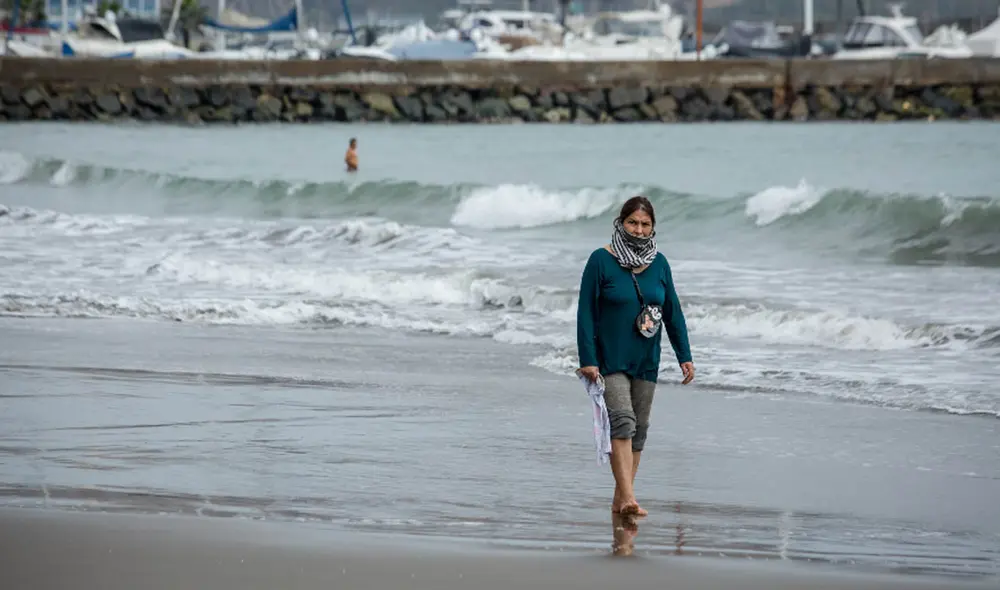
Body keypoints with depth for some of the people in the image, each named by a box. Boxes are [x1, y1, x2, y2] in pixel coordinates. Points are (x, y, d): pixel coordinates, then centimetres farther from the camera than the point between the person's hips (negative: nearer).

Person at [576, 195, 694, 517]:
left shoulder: (658, 263, 6)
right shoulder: (601, 260, -8)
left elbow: (673, 313, 12)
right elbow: (586, 312, -8)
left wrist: (684, 356, 7)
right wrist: (588, 360, -13)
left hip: (646, 360, 5)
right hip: (610, 358, -5)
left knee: (639, 427, 7)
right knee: (622, 420, -19)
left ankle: (620, 499, 15)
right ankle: (628, 497, -28)